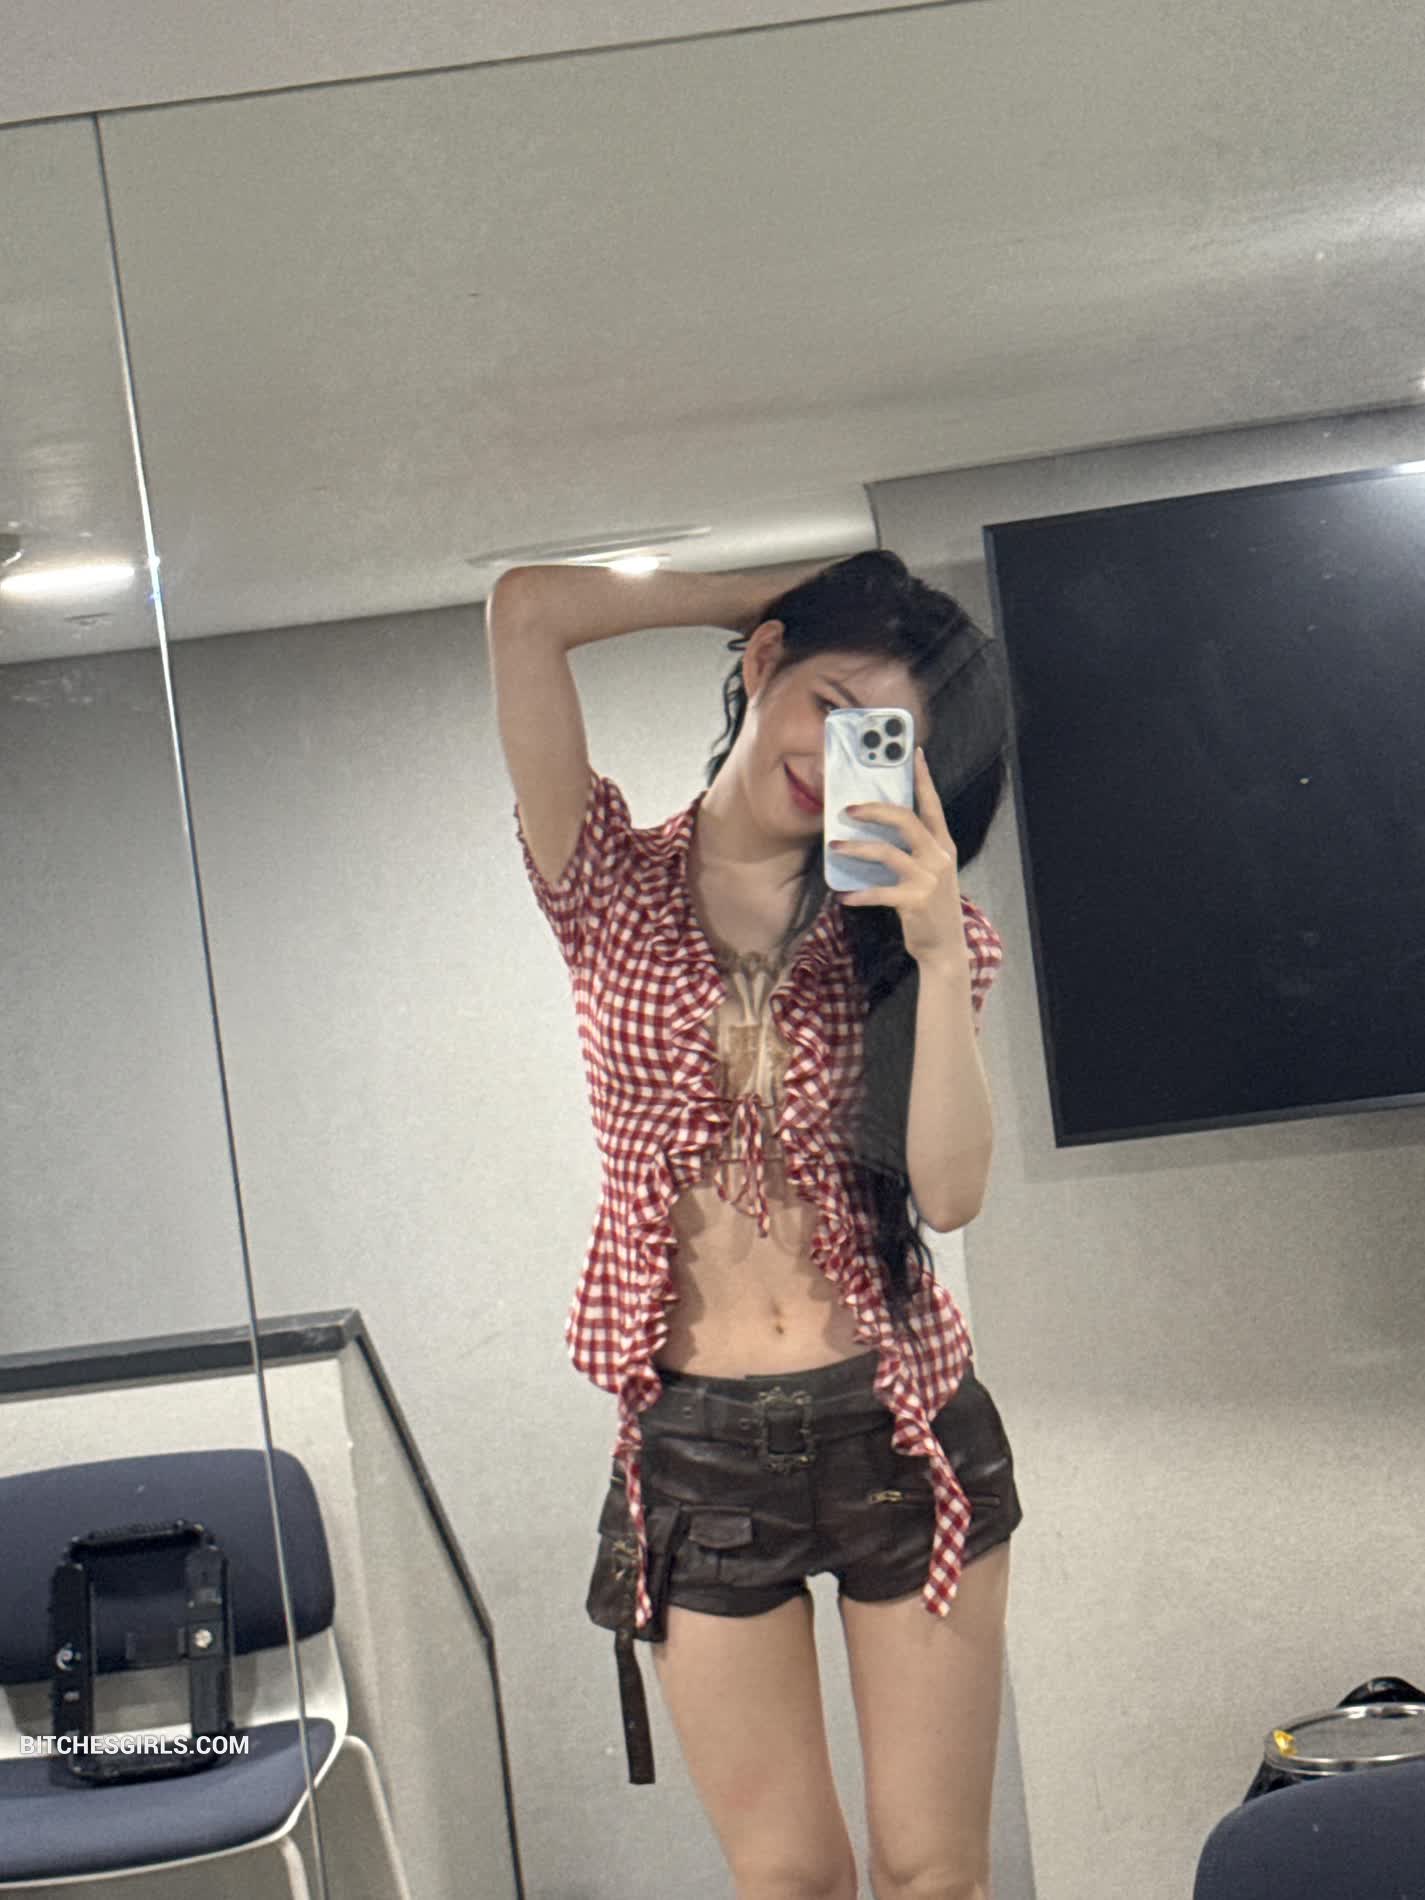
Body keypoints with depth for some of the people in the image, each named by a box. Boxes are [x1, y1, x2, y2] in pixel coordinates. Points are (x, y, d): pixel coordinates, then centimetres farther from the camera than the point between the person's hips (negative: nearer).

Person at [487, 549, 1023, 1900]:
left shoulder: (894, 928, 4)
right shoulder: (615, 886, 0)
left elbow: (950, 1191, -11)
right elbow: (528, 608, -14)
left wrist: (938, 951, -20)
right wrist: (788, 588, -4)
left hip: (899, 1428, 1)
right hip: (699, 1450, -1)